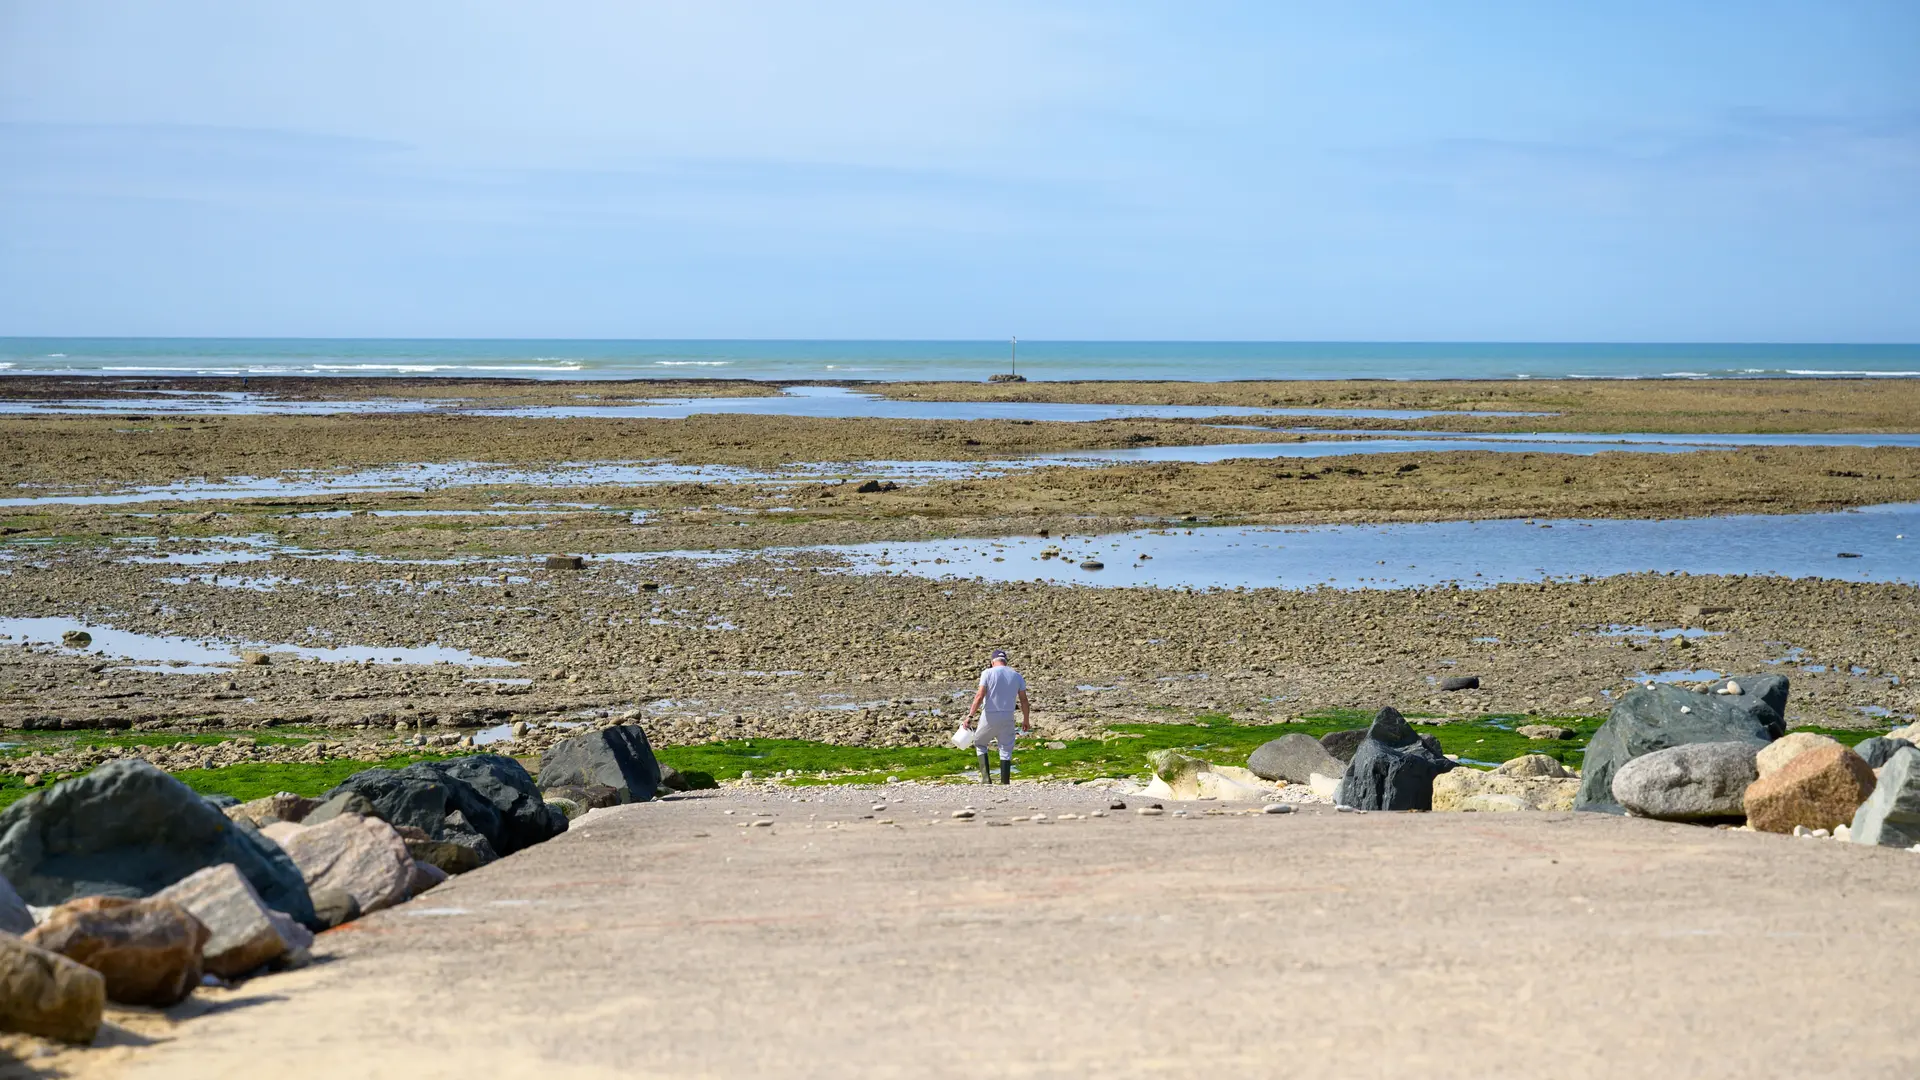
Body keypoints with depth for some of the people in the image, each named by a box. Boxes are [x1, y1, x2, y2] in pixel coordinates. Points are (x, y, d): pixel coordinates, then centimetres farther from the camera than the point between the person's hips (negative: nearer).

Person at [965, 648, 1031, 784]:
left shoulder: (988, 673, -5)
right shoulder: (1017, 676, 5)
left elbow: (979, 696, -15)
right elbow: (1024, 701, 6)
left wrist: (970, 716, -14)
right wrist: (1026, 720, 18)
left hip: (989, 717, -2)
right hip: (1007, 719, 2)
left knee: (980, 743, 18)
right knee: (1006, 752, 9)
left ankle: (986, 778, 6)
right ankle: (1005, 784, 7)